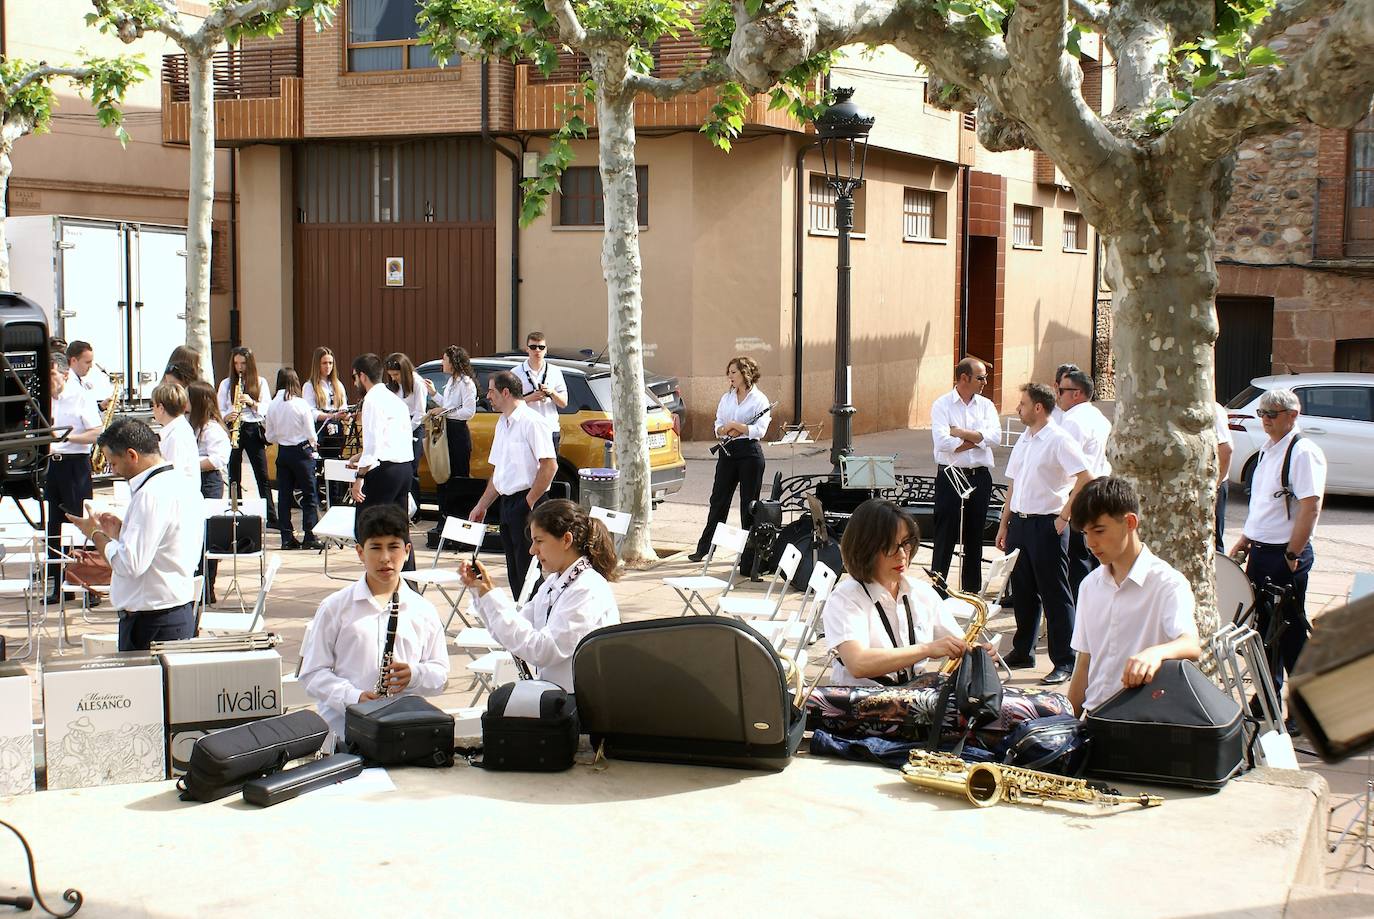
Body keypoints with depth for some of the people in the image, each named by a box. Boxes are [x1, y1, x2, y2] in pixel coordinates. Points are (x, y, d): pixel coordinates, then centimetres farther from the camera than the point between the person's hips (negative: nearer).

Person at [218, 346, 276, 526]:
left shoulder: (261, 382, 7)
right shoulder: (226, 384, 7)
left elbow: (267, 409, 2)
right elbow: (219, 411, 5)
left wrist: (252, 403, -15)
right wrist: (227, 416, -16)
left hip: (254, 430, -1)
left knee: (262, 476, -2)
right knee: (234, 477, 3)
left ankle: (271, 517, -2)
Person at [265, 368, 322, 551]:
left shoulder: (272, 405, -2)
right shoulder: (300, 404, -13)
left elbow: (270, 437, 4)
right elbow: (311, 435, -10)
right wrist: (312, 446, 10)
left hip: (282, 452, 4)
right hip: (301, 452, -4)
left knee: (284, 496, 9)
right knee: (309, 495, 3)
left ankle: (287, 537, 9)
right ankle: (310, 536, -1)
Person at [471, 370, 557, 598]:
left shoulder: (531, 421, -11)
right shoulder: (502, 423, 17)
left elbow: (549, 466, -18)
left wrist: (529, 502, -17)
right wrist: (481, 506, 22)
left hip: (526, 503, -9)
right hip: (507, 502, 9)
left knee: (527, 572, -8)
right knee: (514, 572, 11)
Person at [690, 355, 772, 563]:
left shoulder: (759, 399, -4)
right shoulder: (726, 398, 13)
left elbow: (759, 430, -14)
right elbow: (718, 428, 9)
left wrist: (734, 425, -14)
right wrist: (728, 430, -12)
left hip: (750, 453, -5)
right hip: (727, 452, 5)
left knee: (748, 503, 1)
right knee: (719, 499, 5)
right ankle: (704, 547, 9)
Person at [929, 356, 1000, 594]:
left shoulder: (986, 405, 8)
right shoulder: (942, 405, -4)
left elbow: (995, 436, -8)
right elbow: (943, 442, -18)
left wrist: (961, 433, -12)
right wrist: (977, 439, -10)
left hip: (980, 476, 4)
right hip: (950, 475, -4)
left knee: (975, 534, 11)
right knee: (945, 534, -1)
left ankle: (972, 589, 20)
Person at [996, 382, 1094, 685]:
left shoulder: (1058, 440, -12)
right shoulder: (1023, 440, 13)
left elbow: (1086, 479, -19)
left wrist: (1064, 516, -17)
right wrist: (1004, 524, 16)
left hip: (1046, 524, -8)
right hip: (1019, 522, 8)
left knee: (1054, 596, -3)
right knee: (1022, 592, 15)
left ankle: (1064, 662, 3)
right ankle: (1022, 652, 28)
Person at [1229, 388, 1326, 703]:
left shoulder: (1304, 452, -15)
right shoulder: (1268, 450, 12)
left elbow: (1311, 507, -21)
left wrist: (1293, 555, -20)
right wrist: (1245, 540, 17)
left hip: (1286, 556, -8)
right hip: (1260, 552, 8)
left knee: (1290, 630, -1)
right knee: (1264, 625, 15)